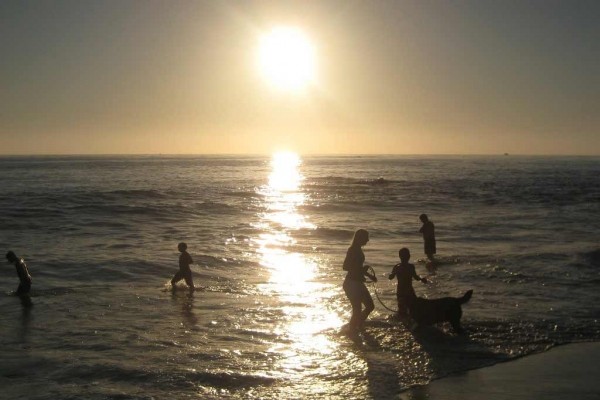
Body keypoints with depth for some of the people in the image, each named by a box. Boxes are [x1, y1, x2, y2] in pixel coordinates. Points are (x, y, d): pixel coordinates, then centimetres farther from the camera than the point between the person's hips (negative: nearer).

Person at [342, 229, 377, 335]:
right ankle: (351, 331, 10)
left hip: (358, 283, 10)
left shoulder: (358, 250, 12)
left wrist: (370, 276, 22)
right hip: (351, 284, -10)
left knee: (370, 306, 15)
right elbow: (345, 267, -23)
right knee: (357, 310, -6)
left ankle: (357, 327, 27)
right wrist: (362, 269, -25)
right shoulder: (352, 250, -16)